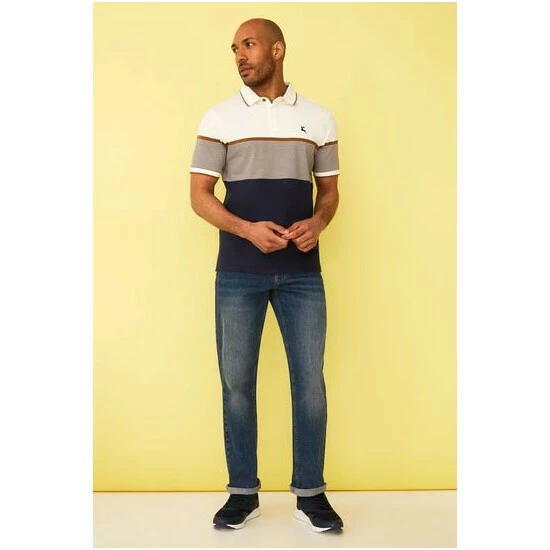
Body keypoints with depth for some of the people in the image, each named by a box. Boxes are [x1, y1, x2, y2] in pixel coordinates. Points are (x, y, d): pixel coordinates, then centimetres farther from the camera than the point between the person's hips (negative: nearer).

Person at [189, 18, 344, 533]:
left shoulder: (318, 118, 7)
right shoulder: (219, 117, 2)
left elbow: (329, 191, 12)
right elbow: (199, 196, -1)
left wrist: (317, 223, -11)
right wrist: (247, 229, -18)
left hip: (302, 272, 1)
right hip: (238, 273, 0)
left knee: (310, 381, 3)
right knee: (236, 382, 5)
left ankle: (310, 493, 18)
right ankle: (243, 492, 20)